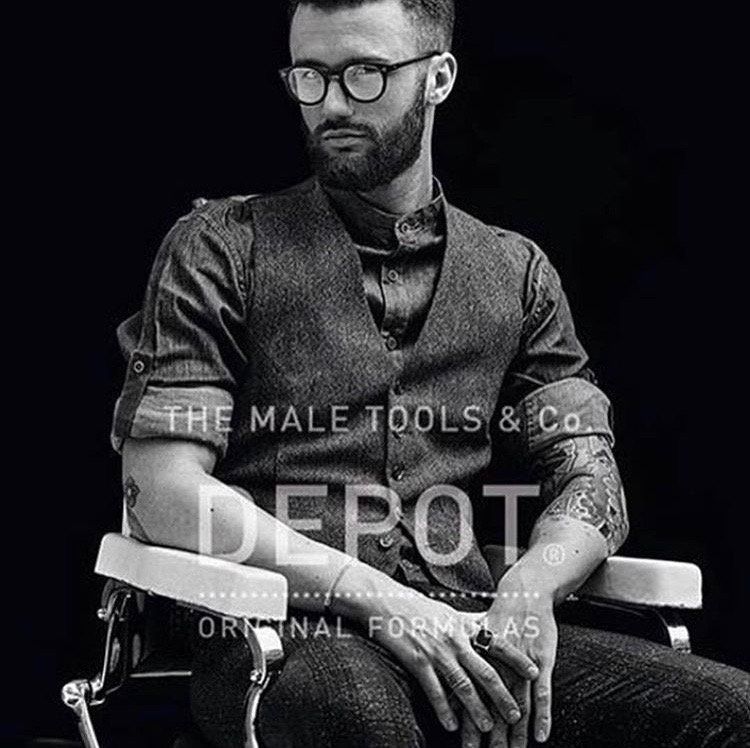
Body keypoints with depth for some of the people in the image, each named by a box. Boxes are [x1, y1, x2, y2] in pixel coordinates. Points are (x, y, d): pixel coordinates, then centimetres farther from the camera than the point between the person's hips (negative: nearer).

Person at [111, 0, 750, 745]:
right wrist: (376, 598, -15)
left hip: (466, 635, 4)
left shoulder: (516, 272, 19)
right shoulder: (222, 248, 7)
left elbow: (586, 475, 14)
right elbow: (162, 489, -4)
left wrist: (527, 592, -11)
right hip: (288, 634, -4)